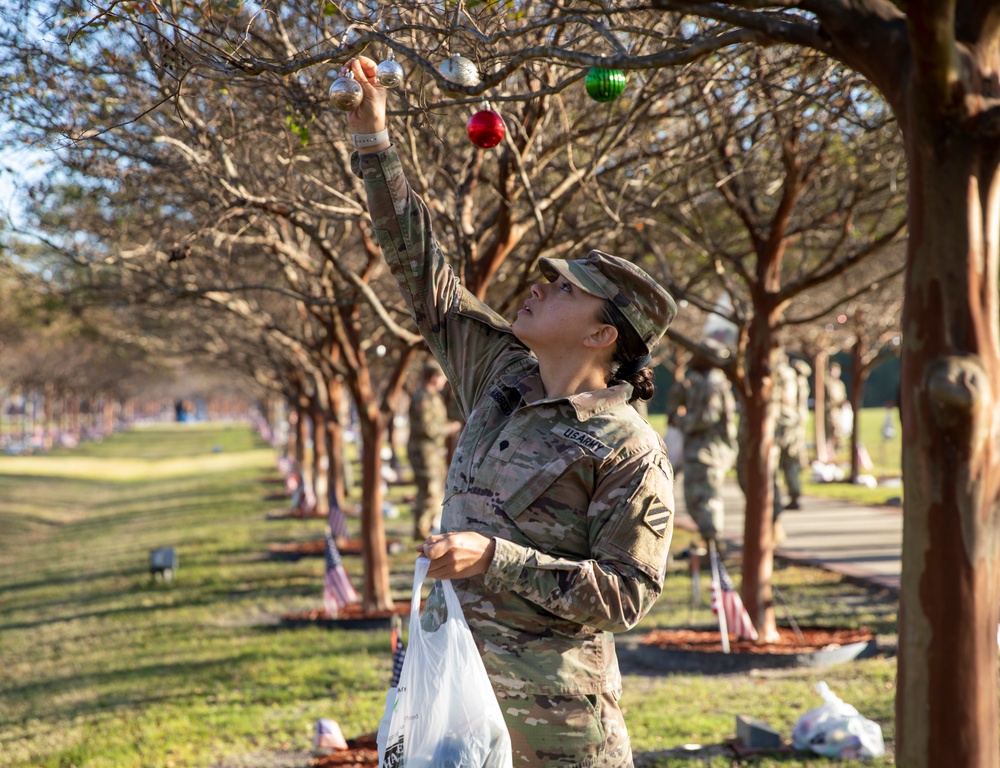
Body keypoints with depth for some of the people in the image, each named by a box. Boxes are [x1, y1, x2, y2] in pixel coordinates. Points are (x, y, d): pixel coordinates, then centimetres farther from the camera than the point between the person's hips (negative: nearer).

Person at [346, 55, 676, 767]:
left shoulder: (630, 451, -12)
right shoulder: (504, 376, 7)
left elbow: (626, 593, -16)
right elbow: (423, 268, 12)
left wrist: (496, 560, -23)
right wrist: (373, 137, 9)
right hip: (448, 673, 7)